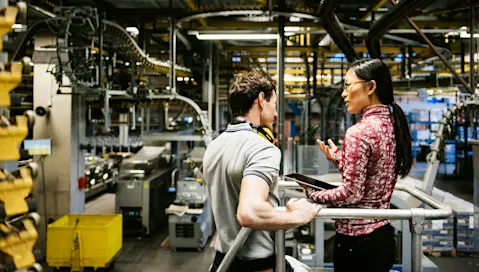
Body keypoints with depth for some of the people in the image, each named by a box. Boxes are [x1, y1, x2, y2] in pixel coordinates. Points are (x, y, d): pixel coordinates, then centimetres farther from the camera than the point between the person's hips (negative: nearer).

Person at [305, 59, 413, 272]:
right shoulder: (392, 124, 5)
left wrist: (313, 194, -6)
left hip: (357, 238, -8)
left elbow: (351, 193, -19)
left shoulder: (359, 132, -20)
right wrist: (337, 157, 12)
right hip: (383, 234, 8)